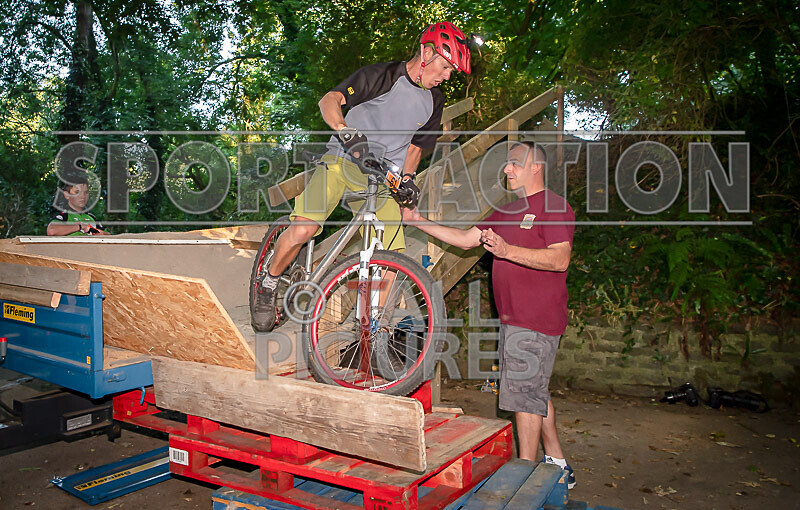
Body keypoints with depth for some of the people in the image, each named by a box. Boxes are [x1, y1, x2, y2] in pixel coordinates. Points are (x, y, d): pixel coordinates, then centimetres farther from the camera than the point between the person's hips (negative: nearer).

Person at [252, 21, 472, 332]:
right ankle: (268, 285, 3)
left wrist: (407, 178, 2)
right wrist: (347, 131, -36)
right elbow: (329, 101, -15)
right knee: (303, 229, -26)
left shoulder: (433, 102, 12)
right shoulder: (381, 75, -6)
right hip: (343, 159, -4)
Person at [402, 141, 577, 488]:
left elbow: (560, 259, -21)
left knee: (525, 392, -5)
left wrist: (507, 250, -30)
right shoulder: (508, 211, 19)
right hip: (513, 318, 9)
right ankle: (558, 465, 27)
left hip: (536, 321, -9)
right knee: (534, 392, 15)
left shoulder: (554, 206, -8)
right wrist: (419, 222, 13)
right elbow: (465, 239, 19)